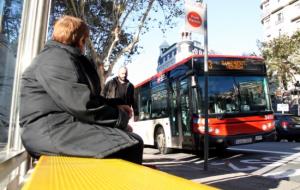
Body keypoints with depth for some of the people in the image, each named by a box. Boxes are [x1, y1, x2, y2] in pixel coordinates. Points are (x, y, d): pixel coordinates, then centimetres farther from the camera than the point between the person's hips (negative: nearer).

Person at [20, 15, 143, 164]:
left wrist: (115, 107, 6)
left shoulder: (62, 57, 25)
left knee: (134, 140, -2)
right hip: (50, 130, -10)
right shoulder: (56, 57, -8)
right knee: (129, 145, -23)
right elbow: (81, 105, -21)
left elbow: (87, 97, 21)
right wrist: (120, 116, -8)